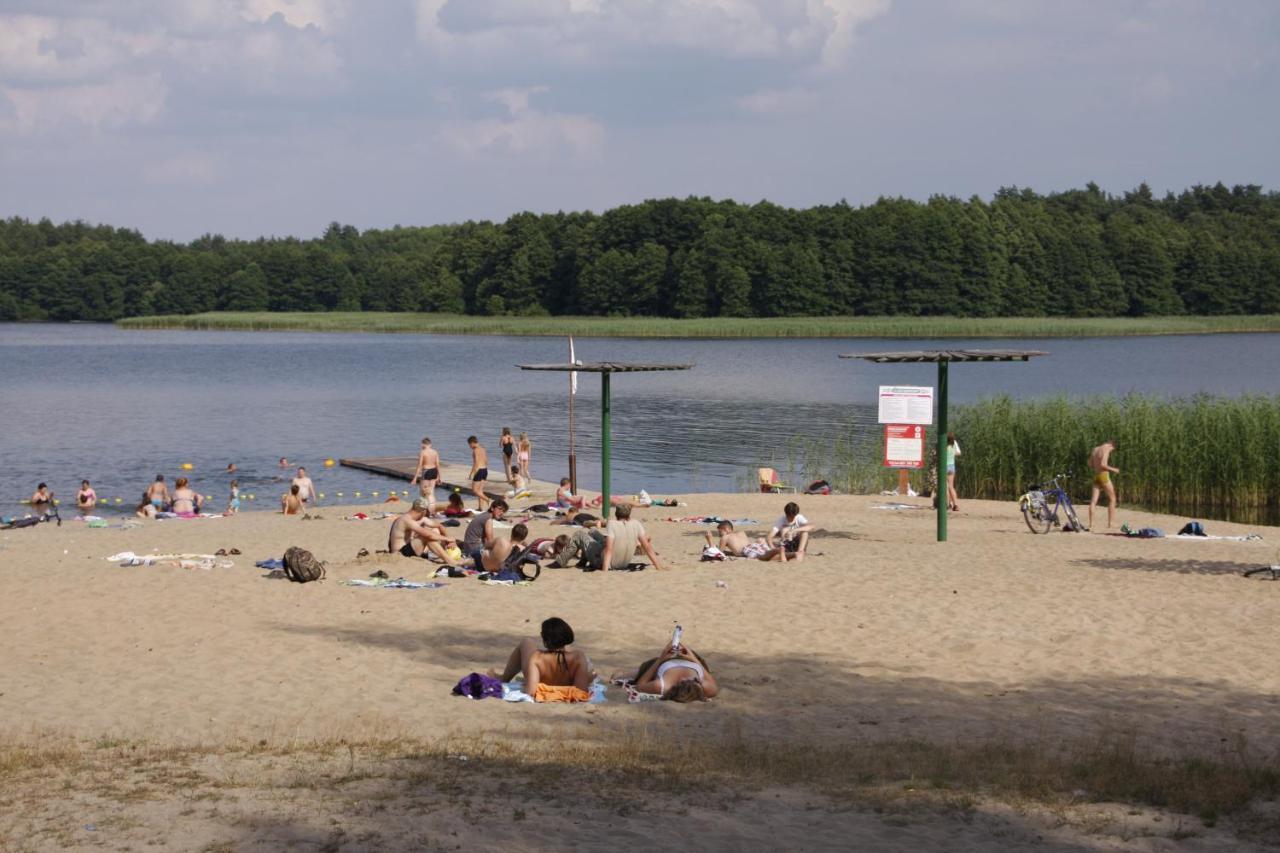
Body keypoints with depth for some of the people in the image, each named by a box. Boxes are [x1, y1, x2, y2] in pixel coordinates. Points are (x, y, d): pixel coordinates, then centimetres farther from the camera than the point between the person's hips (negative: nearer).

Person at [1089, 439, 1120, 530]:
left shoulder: (1095, 450, 15)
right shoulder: (1106, 450, -9)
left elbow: (1090, 465, 16)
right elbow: (1102, 464, -21)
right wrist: (1113, 469, -8)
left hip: (1096, 476, 7)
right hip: (1104, 475, -7)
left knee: (1093, 501, 1)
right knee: (1112, 499, 6)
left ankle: (1091, 525, -6)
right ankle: (1111, 523, 4)